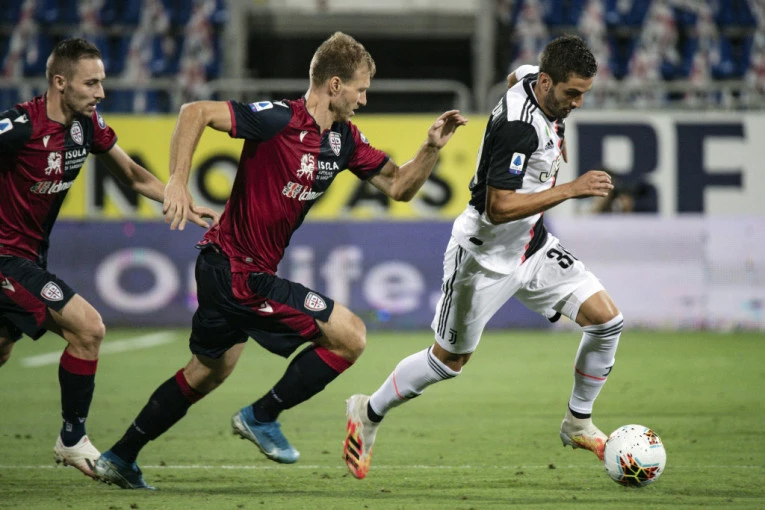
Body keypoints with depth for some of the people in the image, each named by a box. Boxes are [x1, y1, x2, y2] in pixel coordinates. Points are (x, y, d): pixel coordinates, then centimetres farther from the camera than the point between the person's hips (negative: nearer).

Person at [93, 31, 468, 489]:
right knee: (350, 336, -10)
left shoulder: (344, 139, 6)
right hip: (239, 274, -10)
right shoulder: (279, 119, -20)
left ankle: (120, 458, 33)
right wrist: (178, 182, -30)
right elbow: (196, 112, -23)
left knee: (209, 372, 24)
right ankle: (262, 416, 2)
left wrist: (432, 148, -6)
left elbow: (399, 186, 10)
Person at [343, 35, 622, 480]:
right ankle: (368, 414, 31)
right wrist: (571, 189, -35)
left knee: (607, 319, -5)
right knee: (449, 361, 8)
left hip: (533, 245, 8)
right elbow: (498, 208, -33)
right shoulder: (518, 126, -31)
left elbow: (518, 74, 23)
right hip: (486, 256, -8)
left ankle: (579, 424, 12)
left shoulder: (533, 82, -4)